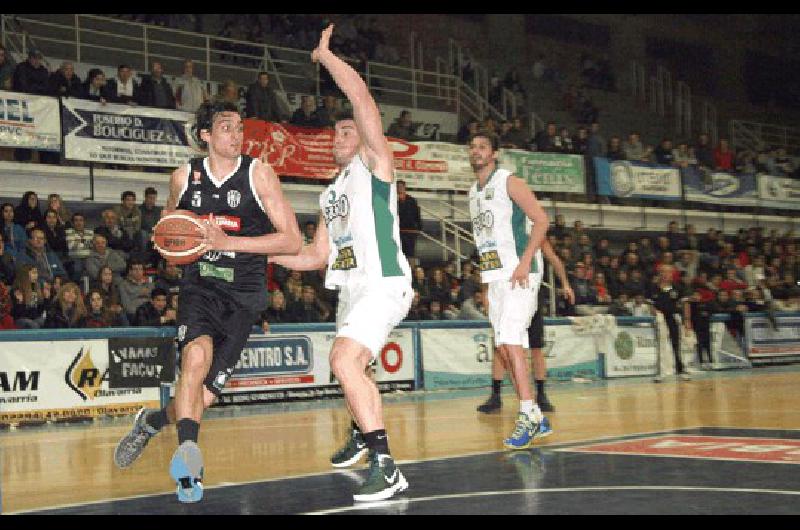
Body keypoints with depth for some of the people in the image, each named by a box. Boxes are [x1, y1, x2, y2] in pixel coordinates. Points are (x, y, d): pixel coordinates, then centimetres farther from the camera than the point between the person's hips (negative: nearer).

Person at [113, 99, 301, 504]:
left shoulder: (258, 174, -6)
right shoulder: (184, 177, 4)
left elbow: (292, 241, -10)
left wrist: (228, 241, -19)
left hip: (243, 293, -1)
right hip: (199, 285, 1)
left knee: (204, 395, -4)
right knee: (196, 355, -32)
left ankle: (152, 421, 26)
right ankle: (189, 458, -34)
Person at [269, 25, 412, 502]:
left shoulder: (374, 164, -2)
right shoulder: (331, 194, 20)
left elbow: (361, 97, -15)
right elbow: (316, 256, 23)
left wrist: (325, 55, -7)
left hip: (384, 284, -9)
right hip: (351, 287, 10)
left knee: (345, 360, -27)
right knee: (354, 367, 26)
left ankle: (386, 466, -27)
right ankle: (362, 435, 54)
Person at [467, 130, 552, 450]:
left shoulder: (509, 182, -5)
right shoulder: (473, 192, 18)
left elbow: (541, 220, -12)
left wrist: (525, 261, -22)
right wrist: (485, 276, 17)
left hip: (519, 272, -9)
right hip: (493, 275, 9)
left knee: (510, 341, -17)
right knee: (504, 348, 7)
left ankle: (527, 417, -14)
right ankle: (536, 418, 14)